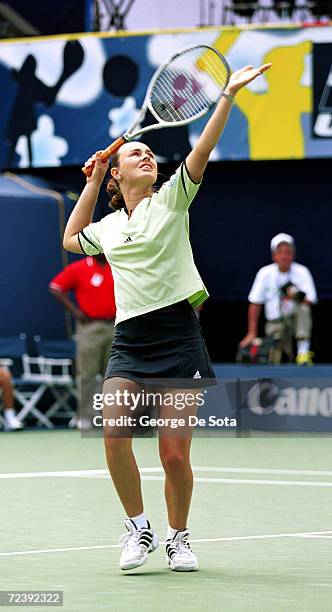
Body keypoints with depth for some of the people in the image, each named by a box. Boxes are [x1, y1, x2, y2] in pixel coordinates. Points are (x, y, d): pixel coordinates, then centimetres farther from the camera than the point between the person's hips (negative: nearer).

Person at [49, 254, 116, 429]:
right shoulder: (78, 268, -2)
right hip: (90, 327, -4)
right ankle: (83, 416, -1)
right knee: (87, 373, -5)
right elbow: (55, 288, -2)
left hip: (114, 327, 4)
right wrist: (74, 310, -8)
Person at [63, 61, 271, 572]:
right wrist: (92, 181, 28)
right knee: (115, 434, -19)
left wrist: (229, 94, -19)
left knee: (175, 455, -4)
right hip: (129, 342, 3)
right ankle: (138, 529, -2)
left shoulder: (171, 201, 5)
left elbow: (201, 151, -8)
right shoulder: (108, 227, 17)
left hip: (178, 339, -3)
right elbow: (71, 238, 37)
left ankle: (178, 537, 18)